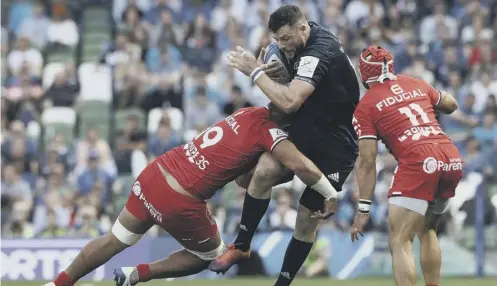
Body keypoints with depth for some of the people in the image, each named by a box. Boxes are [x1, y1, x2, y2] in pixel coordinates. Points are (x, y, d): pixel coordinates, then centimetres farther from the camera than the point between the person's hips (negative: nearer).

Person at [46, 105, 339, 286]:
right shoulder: (270, 133, -13)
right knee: (211, 256, 20)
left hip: (155, 172, 7)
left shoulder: (250, 113, 8)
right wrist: (331, 194, -10)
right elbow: (301, 165, -24)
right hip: (180, 200, -7)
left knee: (115, 241, 23)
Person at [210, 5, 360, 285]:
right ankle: (241, 246, -9)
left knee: (308, 219, -4)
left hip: (335, 149, -7)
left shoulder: (319, 52, -25)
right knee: (263, 170, -20)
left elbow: (289, 102, -34)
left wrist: (256, 72, -24)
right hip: (305, 134, 7)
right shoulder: (313, 40, 2)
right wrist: (284, 70, 0)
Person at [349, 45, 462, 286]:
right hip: (452, 158, 6)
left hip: (418, 162, -6)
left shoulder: (365, 107, 6)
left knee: (400, 242, -5)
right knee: (426, 230, 26)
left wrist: (363, 209, 2)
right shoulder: (415, 84, 20)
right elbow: (451, 105, 36)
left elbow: (367, 162, 0)